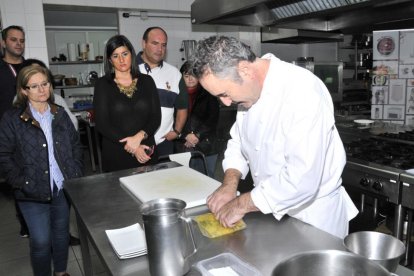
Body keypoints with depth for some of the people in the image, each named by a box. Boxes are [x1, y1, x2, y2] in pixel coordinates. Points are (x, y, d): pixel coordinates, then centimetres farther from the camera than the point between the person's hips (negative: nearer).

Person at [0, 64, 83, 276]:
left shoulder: (60, 114, 4)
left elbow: (76, 144, 9)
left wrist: (77, 172, 1)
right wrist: (20, 183, -14)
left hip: (63, 187, 4)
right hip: (33, 192, -3)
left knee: (61, 233, 18)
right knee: (41, 241, 2)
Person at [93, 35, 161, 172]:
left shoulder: (146, 81, 6)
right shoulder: (102, 84, 0)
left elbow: (156, 117, 2)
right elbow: (101, 124, -6)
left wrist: (139, 136, -17)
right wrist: (133, 147, -13)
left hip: (146, 153, 2)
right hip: (115, 155, -1)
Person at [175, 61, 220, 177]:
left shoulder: (208, 95, 6)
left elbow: (213, 119, 0)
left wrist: (197, 135, -9)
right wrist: (186, 136, -12)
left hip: (206, 145, 0)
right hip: (183, 146, 0)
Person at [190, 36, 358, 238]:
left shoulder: (303, 93, -29)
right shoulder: (251, 88, -4)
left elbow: (302, 180, -34)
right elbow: (239, 140, 8)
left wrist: (241, 204, -24)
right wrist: (229, 183, -8)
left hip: (315, 216, -6)